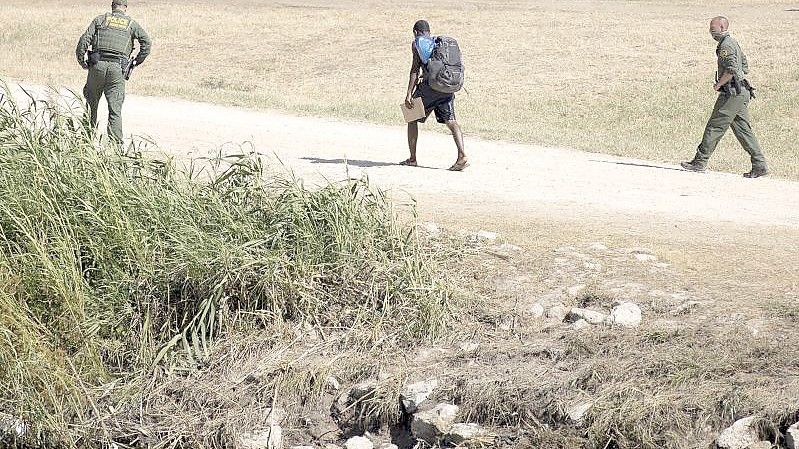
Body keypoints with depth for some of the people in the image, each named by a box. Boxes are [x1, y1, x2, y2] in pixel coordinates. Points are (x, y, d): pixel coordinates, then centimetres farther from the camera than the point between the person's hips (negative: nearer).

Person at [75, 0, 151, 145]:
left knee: (91, 102, 15)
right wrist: (138, 61, 11)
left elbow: (84, 40, 2)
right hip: (117, 68, 0)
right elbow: (146, 42, 2)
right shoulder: (131, 24, 12)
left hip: (98, 64, 0)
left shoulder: (100, 19, 11)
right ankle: (116, 142, -8)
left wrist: (81, 60, 8)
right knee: (115, 108, -1)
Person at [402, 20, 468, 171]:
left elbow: (415, 68, -4)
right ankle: (462, 156, -19)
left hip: (429, 85, -5)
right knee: (450, 121, 1)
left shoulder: (417, 43, 6)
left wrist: (409, 94, -8)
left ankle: (412, 159, 15)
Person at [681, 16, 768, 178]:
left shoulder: (725, 45, -12)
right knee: (743, 130, 8)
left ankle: (700, 162, 2)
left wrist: (719, 84, -14)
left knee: (715, 127, -4)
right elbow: (745, 67, 25)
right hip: (742, 93, 10)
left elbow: (732, 68, -25)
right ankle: (760, 165, 4)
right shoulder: (733, 43, 20)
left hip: (732, 93, -10)